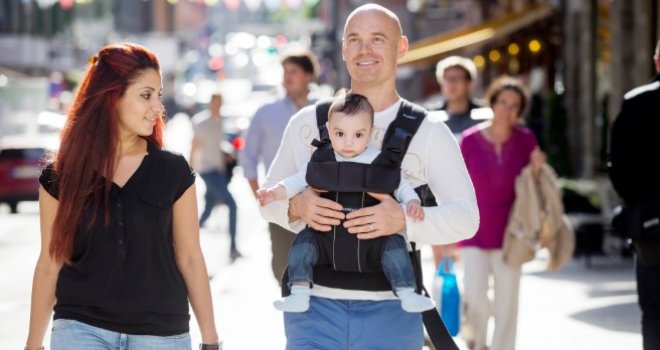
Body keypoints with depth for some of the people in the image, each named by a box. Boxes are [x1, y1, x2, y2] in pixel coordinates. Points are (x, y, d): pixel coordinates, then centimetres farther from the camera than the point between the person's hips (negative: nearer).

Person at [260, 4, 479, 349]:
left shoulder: (429, 132, 2)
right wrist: (295, 206, -11)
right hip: (316, 306, 1)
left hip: (391, 311, -1)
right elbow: (268, 196, 13)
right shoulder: (307, 123, 8)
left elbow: (465, 216, -4)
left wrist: (404, 220, -23)